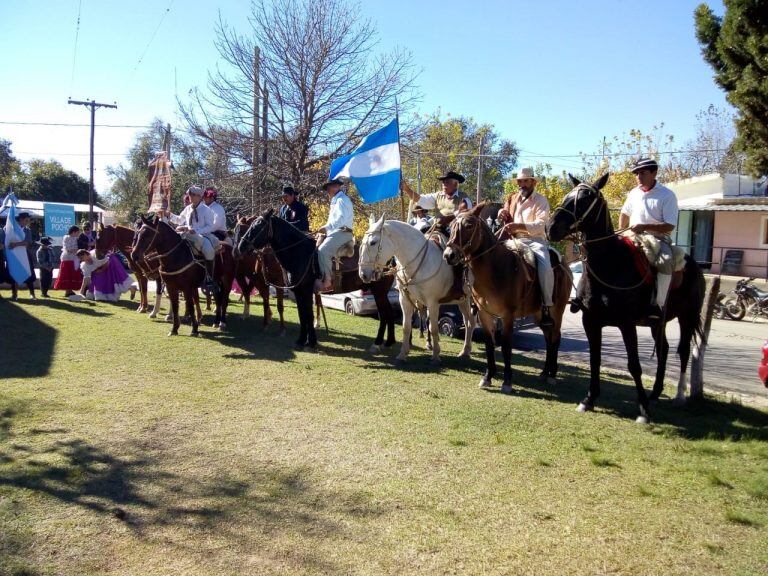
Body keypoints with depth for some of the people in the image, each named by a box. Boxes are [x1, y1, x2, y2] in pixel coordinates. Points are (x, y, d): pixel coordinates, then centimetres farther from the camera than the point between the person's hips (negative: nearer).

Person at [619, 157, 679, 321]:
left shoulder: (667, 195, -4)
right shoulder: (634, 193, 12)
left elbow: (669, 226, -11)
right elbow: (624, 214, 30)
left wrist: (645, 227, -23)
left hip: (657, 237, -5)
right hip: (633, 236, 5)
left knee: (666, 260, -35)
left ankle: (658, 304, -32)